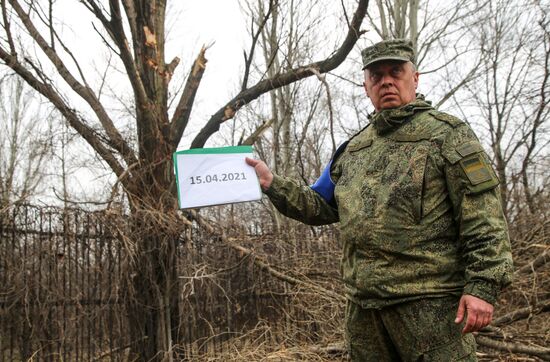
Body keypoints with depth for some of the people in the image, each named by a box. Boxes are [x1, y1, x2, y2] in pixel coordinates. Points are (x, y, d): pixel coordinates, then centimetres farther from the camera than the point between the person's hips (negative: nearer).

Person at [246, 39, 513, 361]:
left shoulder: (446, 134, 0)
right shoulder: (353, 149, 18)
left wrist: (483, 285, -18)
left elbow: (483, 215, -8)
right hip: (363, 304, 6)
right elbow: (320, 206, 21)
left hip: (430, 301, -6)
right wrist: (272, 183, 8)